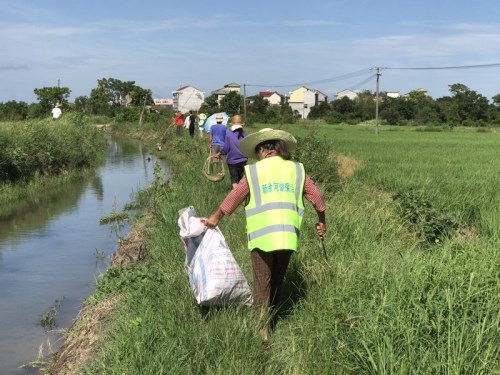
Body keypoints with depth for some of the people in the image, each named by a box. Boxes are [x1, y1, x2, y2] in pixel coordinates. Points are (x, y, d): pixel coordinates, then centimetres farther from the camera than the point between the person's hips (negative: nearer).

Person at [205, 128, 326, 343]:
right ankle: (271, 318, 28)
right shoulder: (296, 169, 8)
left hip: (261, 236, -3)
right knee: (277, 281, 19)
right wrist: (321, 221, 23)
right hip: (288, 236, 3)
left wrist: (215, 218, 18)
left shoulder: (253, 171, 1)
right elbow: (316, 196, 8)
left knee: (262, 284, 5)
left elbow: (233, 198, 5)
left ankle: (263, 328, 1)